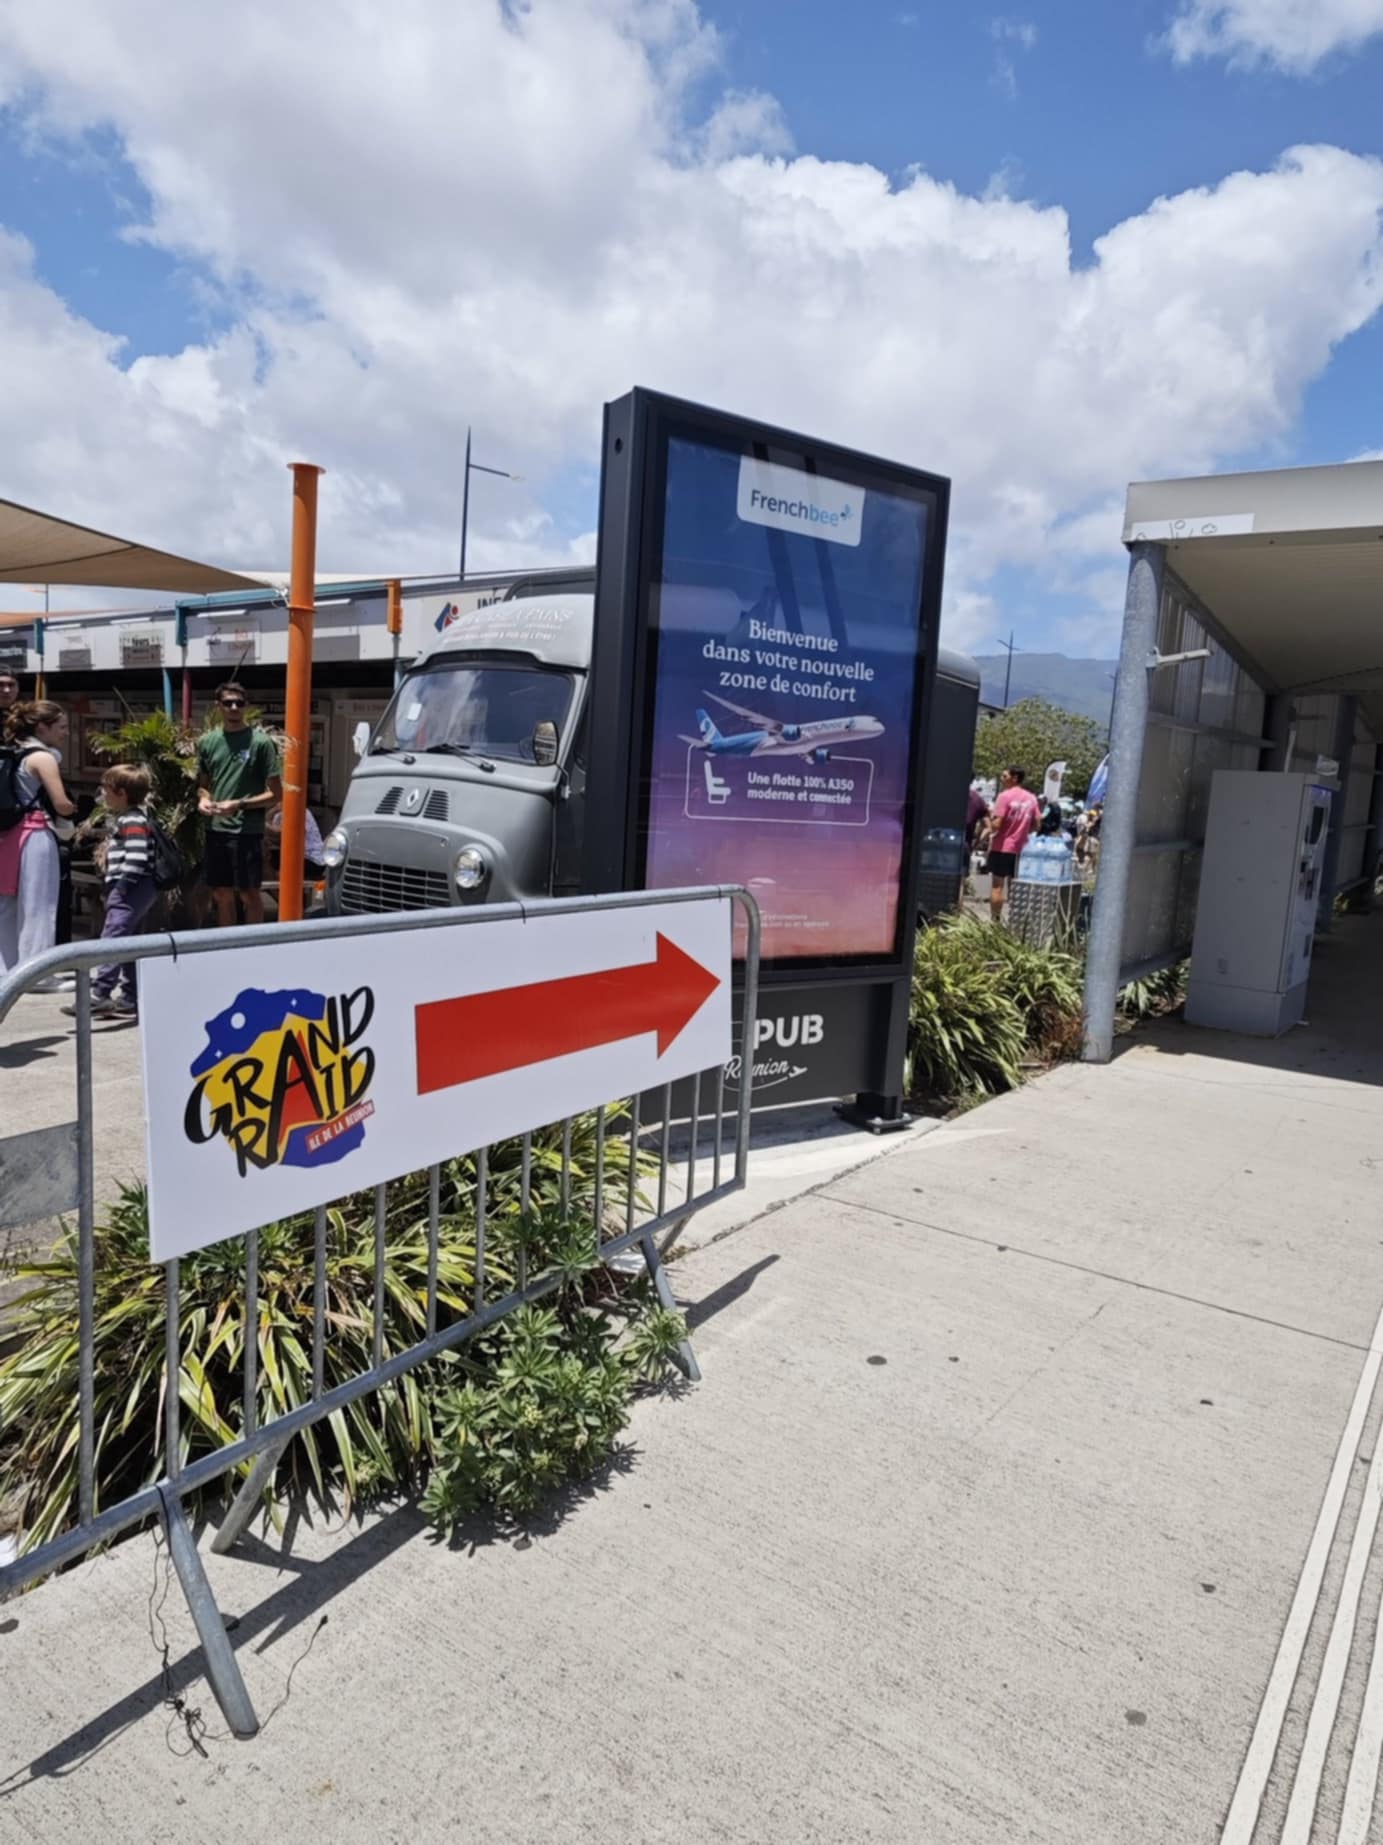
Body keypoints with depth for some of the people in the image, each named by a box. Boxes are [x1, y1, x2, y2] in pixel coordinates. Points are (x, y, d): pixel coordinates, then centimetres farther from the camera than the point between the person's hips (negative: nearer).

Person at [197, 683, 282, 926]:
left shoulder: (260, 742, -5)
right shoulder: (208, 742, 9)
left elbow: (276, 794, -5)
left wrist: (239, 804, -14)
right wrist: (204, 799, -1)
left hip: (247, 830, -5)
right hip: (216, 829, 5)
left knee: (249, 893, 2)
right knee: (221, 894, 12)